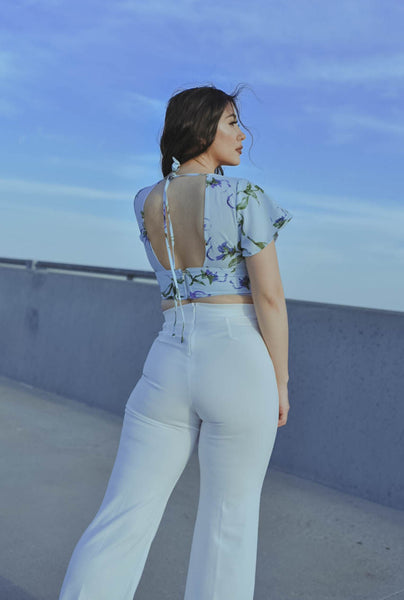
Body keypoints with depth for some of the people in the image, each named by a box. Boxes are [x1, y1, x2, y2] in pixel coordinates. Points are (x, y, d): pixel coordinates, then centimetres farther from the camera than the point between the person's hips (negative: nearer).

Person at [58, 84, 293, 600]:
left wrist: (212, 159, 26)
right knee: (230, 517, 14)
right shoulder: (244, 196, -5)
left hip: (167, 365, 4)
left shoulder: (144, 202, 11)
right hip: (237, 364, -4)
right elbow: (269, 297, -7)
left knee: (122, 520, 7)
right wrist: (280, 381, 1)